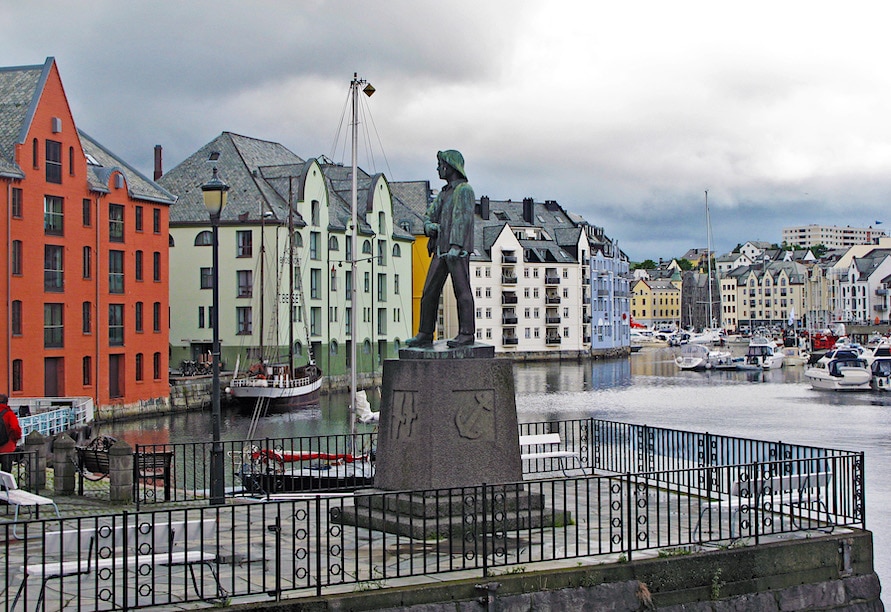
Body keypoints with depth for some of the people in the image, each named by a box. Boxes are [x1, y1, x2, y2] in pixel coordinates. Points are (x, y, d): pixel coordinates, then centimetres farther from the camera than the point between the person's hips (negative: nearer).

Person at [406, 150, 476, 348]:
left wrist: (456, 245, -24)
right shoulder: (443, 193, 23)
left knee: (462, 290, -7)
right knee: (429, 292, 5)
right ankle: (425, 334, 9)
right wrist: (429, 226, -3)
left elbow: (462, 217, -14)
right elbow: (430, 215, 22)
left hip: (459, 250, -8)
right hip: (441, 250, 8)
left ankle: (467, 333, -4)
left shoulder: (464, 190, -3)